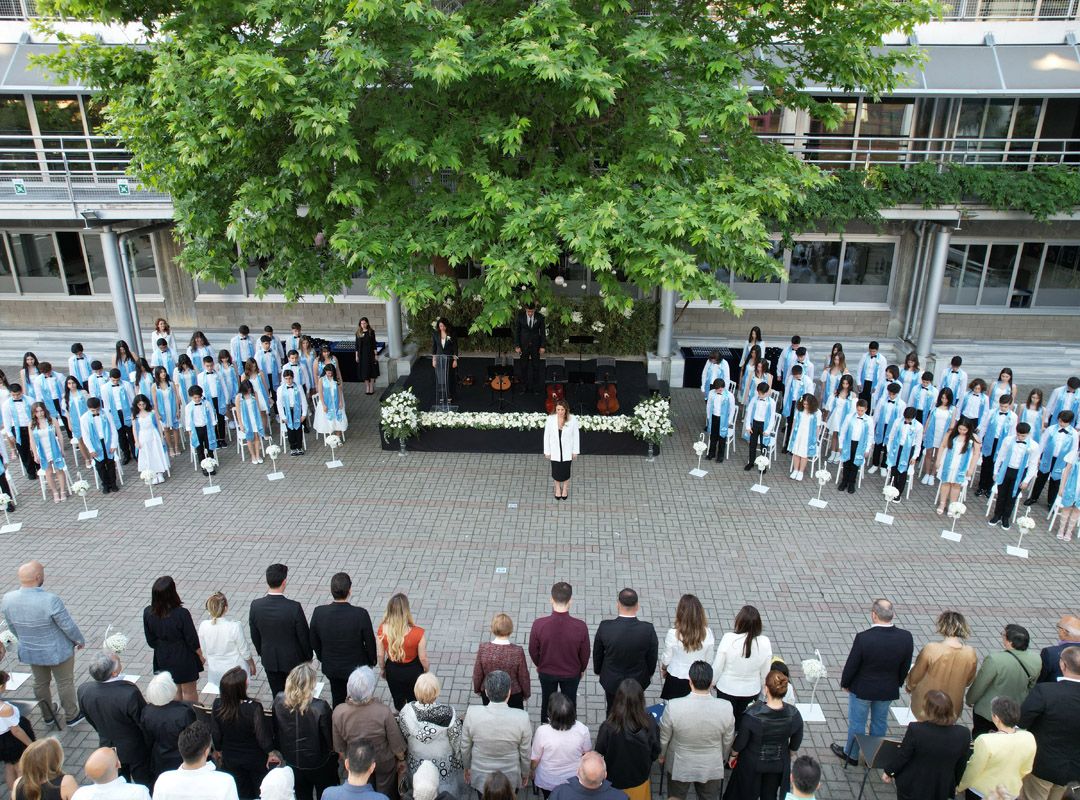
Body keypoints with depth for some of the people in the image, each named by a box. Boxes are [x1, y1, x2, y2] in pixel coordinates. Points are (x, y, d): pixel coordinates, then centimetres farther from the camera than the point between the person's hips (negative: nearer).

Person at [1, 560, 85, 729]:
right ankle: (71, 716, 34)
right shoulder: (50, 600, -35)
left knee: (40, 683, 26)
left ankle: (48, 715, 45)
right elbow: (68, 626, -23)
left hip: (29, 652, 5)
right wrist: (80, 640, -3)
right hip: (57, 651, -5)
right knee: (65, 683, 17)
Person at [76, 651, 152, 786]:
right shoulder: (130, 693, -37)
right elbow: (145, 722, -22)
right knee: (144, 785, 19)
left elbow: (90, 720, -1)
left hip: (107, 747, 5)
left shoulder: (83, 690, -21)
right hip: (134, 749, -5)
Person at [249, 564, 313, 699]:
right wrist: (308, 656, 3)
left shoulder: (255, 606, -18)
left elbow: (255, 636, -2)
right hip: (293, 659, -3)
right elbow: (304, 636, -15)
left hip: (269, 660, 3)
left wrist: (262, 653, 16)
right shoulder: (294, 607, -28)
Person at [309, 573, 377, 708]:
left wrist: (322, 658, 14)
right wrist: (372, 660, 4)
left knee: (338, 698, 26)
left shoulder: (318, 613, -23)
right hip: (357, 666, -2)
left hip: (330, 667, 2)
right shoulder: (361, 614, -31)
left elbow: (314, 642, -6)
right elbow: (370, 642, -16)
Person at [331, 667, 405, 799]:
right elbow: (396, 743, -18)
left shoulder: (338, 712, -27)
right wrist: (401, 759, 2)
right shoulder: (383, 712, -34)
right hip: (384, 763, -2)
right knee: (386, 793, 26)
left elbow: (339, 747, -9)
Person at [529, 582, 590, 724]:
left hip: (546, 672, 1)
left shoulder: (538, 624, -30)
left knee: (547, 702, 27)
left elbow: (533, 650, -12)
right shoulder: (580, 627, -30)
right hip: (572, 673, 0)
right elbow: (585, 653, -13)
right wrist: (582, 669, 9)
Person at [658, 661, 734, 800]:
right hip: (712, 767, 1)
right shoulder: (726, 708, -26)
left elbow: (663, 738, -12)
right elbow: (728, 740, -7)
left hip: (679, 766, -1)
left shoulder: (673, 707, -30)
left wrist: (661, 756, 9)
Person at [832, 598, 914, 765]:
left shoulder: (863, 638, -32)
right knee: (880, 722, 24)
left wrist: (845, 683, 0)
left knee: (857, 723, 17)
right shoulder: (906, 638, -20)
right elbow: (905, 667, -4)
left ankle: (851, 754, 37)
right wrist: (897, 684, 14)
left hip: (862, 689, -3)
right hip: (888, 690, 4)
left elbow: (851, 665, -19)